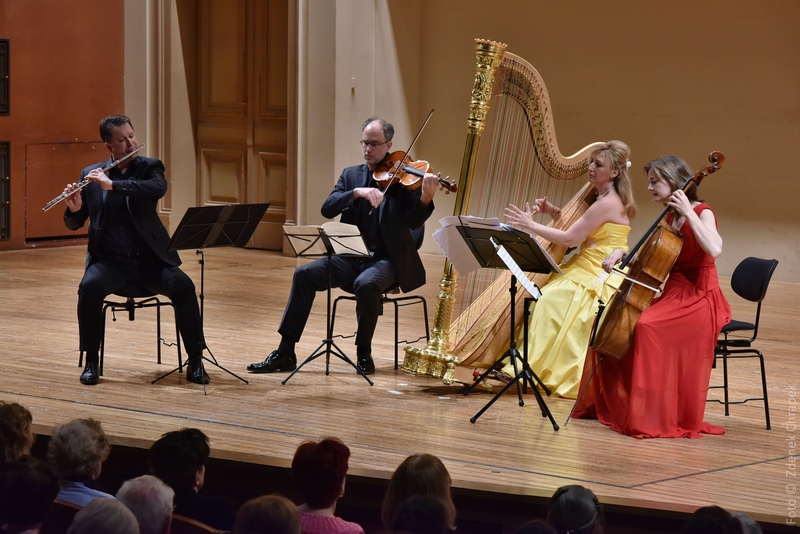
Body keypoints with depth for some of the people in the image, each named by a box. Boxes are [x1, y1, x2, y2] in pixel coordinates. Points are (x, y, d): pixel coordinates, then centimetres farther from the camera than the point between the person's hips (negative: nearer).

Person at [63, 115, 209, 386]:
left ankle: (195, 361, -17)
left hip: (149, 258, 0)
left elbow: (159, 189, -19)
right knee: (89, 287, -31)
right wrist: (74, 208, -17)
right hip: (110, 260, 0)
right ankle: (91, 361, -16)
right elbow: (74, 224, 7)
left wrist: (112, 184, -26)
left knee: (183, 285, -26)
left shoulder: (150, 167, 5)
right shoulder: (91, 174, 7)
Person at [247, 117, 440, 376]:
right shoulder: (351, 175, 11)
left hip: (386, 260, -4)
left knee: (366, 284, -36)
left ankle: (364, 354, -15)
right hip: (351, 257, 4)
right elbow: (327, 209, -4)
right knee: (305, 274, -18)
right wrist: (358, 192, -21)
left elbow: (413, 222, -12)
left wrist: (426, 198, -33)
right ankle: (285, 353, -15)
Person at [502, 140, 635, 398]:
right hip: (587, 269, 10)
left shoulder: (608, 203, -18)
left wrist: (531, 225, -12)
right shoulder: (604, 198, 12)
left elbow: (569, 238, -19)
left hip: (598, 278, -10)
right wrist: (552, 211, 5)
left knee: (550, 299, -22)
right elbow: (578, 223, 21)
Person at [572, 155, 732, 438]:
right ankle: (611, 403, 20)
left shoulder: (701, 213, -11)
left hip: (699, 298, -9)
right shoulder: (670, 218, 13)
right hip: (673, 294, 9)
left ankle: (652, 417, -26)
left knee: (648, 326, -33)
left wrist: (688, 213, -26)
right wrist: (622, 253, -3)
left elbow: (714, 249, -31)